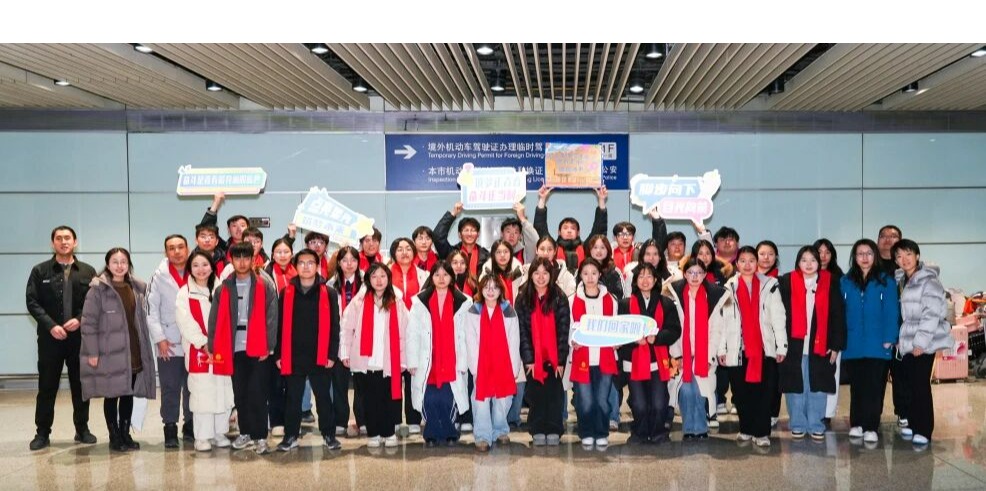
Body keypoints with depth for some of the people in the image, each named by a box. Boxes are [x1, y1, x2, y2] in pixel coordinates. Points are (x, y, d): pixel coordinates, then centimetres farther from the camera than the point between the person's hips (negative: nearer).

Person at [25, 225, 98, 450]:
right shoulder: (40, 271, 5)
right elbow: (32, 302, -1)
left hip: (80, 337, 1)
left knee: (81, 385, 7)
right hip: (50, 337, -1)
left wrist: (80, 319, -13)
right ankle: (42, 433, 11)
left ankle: (82, 429, 18)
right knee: (47, 386, 3)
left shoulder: (87, 272, 7)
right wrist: (51, 326, -13)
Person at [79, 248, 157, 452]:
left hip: (133, 353, 5)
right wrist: (92, 352, -14)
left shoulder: (137, 288, 9)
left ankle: (125, 434, 21)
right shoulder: (98, 289, -7)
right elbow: (88, 323, -9)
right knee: (111, 395, 3)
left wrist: (144, 348, 11)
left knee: (129, 394, 10)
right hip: (109, 353, -5)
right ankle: (114, 437, 13)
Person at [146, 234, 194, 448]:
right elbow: (151, 311, 0)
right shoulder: (159, 277, 2)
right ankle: (170, 429, 11)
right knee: (170, 389, 3)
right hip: (169, 345, -1)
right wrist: (160, 338, -8)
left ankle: (190, 426, 19)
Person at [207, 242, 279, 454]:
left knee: (257, 394, -4)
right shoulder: (224, 288, 8)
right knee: (240, 394, 10)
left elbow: (271, 318, -5)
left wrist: (268, 347, -11)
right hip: (235, 349, 3)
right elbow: (216, 319, 8)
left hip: (258, 349, -3)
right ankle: (245, 433, 22)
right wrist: (214, 346, 0)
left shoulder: (265, 286, -1)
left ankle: (260, 436, 3)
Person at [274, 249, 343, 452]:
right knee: (293, 398, 10)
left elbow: (334, 326, 0)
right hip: (293, 357, 1)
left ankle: (328, 434, 18)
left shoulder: (329, 293, 1)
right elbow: (280, 325, 5)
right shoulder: (286, 293, 4)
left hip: (320, 357, -1)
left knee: (323, 397, 7)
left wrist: (332, 354, -6)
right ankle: (291, 436, 20)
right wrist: (278, 354, 1)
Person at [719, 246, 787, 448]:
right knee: (741, 392, 7)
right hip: (738, 348, 1)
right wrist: (722, 348, 1)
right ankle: (746, 429, 20)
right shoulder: (729, 287, 7)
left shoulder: (769, 285, 4)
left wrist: (781, 346, -3)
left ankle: (761, 432, 6)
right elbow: (723, 319, 5)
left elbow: (778, 317, 1)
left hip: (765, 348, -1)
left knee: (764, 392, -2)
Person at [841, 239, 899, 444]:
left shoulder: (886, 281, 1)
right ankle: (856, 424, 18)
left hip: (877, 345, -2)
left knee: (874, 387, -1)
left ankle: (871, 427, 5)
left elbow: (891, 312, -3)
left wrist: (889, 339, -11)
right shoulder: (845, 282, 9)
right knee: (856, 386, 10)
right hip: (853, 346, 2)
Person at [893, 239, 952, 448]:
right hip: (906, 342, 7)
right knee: (906, 384, 8)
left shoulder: (929, 281, -10)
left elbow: (931, 314, -17)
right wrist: (899, 339, 11)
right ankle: (912, 425, 18)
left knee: (920, 386, -8)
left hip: (922, 343, -7)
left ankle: (923, 431, -3)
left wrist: (921, 342, -20)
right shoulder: (902, 281, 14)